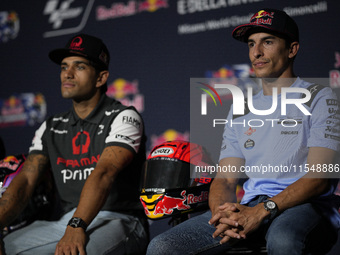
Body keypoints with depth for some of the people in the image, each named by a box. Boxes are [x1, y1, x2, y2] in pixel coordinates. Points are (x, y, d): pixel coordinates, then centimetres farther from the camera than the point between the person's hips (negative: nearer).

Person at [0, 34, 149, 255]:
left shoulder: (124, 118, -2)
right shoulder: (51, 129, 18)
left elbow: (103, 173, -19)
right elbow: (26, 180, 7)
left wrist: (76, 227, -33)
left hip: (120, 221, -5)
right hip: (65, 222, 6)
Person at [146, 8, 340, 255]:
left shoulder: (320, 99, 5)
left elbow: (318, 178, -7)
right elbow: (225, 179, 15)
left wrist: (261, 212, -21)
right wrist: (222, 213, -11)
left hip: (306, 207, -5)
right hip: (249, 209, 5)